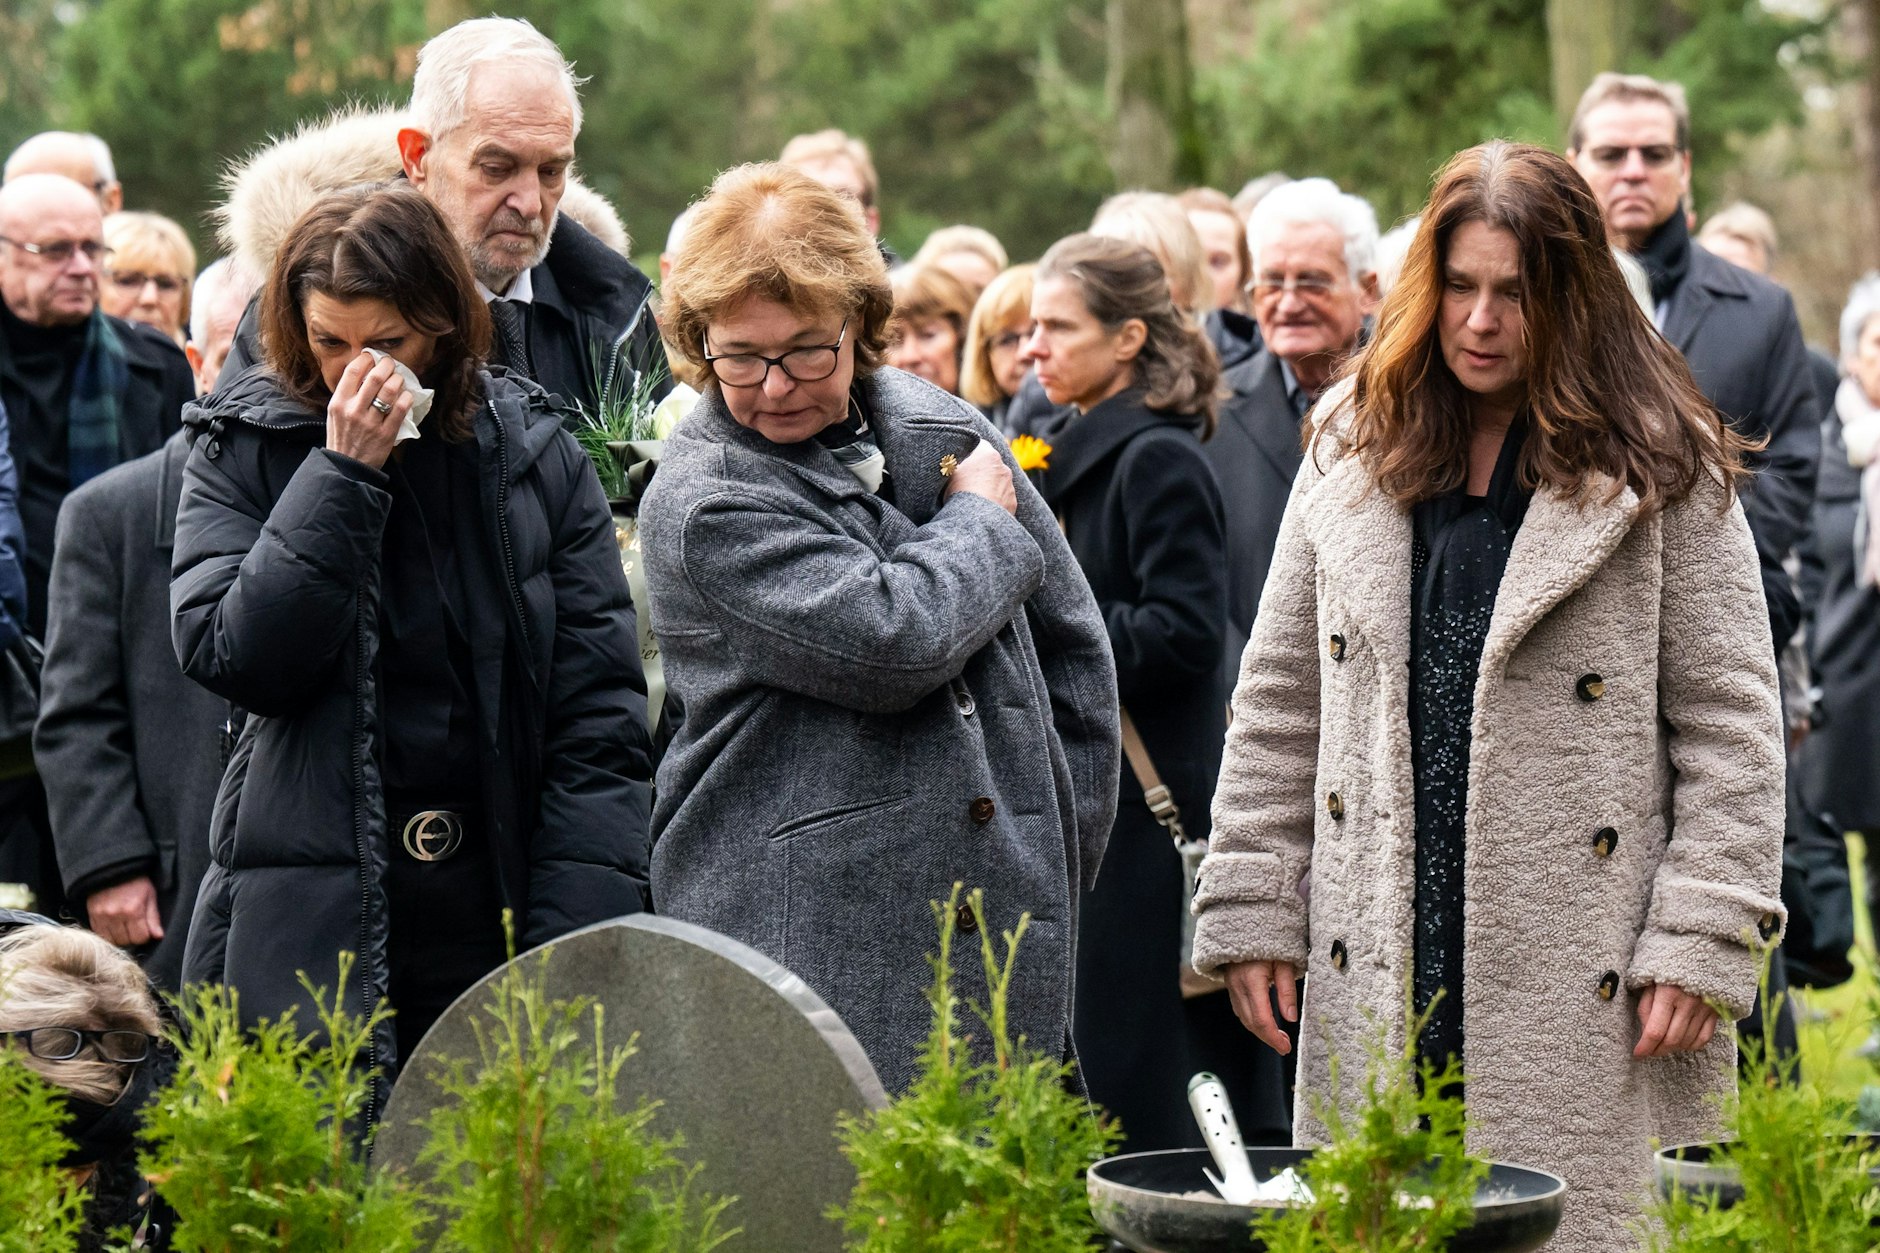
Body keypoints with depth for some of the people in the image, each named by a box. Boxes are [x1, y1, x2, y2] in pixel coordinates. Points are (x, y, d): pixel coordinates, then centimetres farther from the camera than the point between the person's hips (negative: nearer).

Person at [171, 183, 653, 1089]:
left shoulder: (534, 453, 4)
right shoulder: (241, 453, 3)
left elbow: (598, 712, 1)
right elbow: (233, 657, -10)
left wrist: (577, 948, -7)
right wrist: (344, 472, -14)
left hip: (495, 920, 1)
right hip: (309, 933, -1)